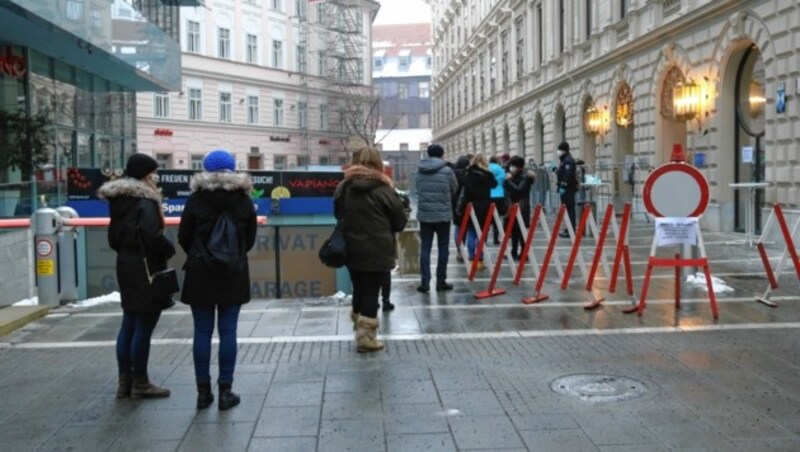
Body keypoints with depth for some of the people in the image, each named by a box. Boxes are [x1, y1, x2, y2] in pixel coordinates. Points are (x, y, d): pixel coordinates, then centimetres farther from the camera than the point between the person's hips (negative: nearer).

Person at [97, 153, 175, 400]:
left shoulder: (119, 201, 12)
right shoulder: (145, 201, -15)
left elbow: (114, 237, 16)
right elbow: (153, 236, -24)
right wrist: (170, 249, -8)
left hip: (126, 265, 9)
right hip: (146, 268, -9)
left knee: (129, 325, 13)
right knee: (144, 327, -2)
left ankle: (125, 381, 18)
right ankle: (140, 383, 5)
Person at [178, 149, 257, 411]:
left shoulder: (196, 199, -6)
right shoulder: (244, 200, -1)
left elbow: (183, 237, 0)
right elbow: (250, 239, 5)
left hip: (200, 274, -1)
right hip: (234, 274, 1)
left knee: (202, 332, 5)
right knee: (228, 332, 3)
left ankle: (203, 391, 9)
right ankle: (225, 391, 5)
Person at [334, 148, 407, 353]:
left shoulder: (343, 188, 4)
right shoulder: (383, 191, -9)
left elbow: (337, 214, 17)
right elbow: (400, 222, -3)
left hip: (351, 250, 5)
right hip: (377, 252, -5)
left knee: (359, 290, 17)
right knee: (371, 292, 0)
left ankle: (360, 329, 29)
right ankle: (366, 337, 2)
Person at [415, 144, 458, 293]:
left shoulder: (419, 170, 2)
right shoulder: (447, 170, -8)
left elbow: (417, 189, 9)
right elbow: (454, 189, 5)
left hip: (424, 214, 3)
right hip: (443, 214, -3)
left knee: (425, 248, 6)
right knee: (443, 249, 8)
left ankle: (425, 282, 2)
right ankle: (441, 281, 12)